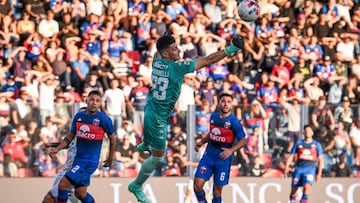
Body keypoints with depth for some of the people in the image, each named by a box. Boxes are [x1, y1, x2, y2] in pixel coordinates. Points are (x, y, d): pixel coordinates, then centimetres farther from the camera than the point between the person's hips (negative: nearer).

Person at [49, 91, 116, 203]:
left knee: (63, 184, -14)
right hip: (78, 159, 6)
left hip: (90, 161, -6)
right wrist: (57, 149, 0)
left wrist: (110, 159, 9)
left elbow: (112, 138, 2)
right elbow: (70, 137, 13)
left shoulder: (104, 119, -11)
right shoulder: (79, 116, 5)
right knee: (80, 193, 12)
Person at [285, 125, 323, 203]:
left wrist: (319, 173, 3)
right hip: (299, 168, 2)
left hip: (310, 168, -2)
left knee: (307, 187, -22)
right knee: (294, 189, 3)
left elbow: (320, 160, 11)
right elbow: (291, 156, 10)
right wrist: (287, 167, -5)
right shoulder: (298, 143, 12)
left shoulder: (316, 145, 9)